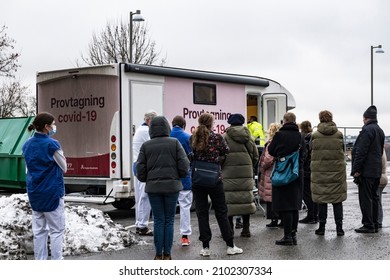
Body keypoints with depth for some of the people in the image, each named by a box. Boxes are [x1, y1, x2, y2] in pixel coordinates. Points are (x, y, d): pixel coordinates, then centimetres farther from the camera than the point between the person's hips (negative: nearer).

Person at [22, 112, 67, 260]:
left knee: (39, 230, 11)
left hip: (34, 192, 7)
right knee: (56, 230, 2)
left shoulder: (27, 145, 5)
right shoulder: (52, 144, -15)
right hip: (52, 192, -6)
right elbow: (64, 168, -5)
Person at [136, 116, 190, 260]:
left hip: (153, 187, 1)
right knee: (169, 220, 7)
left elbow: (140, 170, 0)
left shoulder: (146, 146, 1)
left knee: (158, 221, 7)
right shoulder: (175, 143, -1)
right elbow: (184, 166, -5)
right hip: (172, 186, -1)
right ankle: (167, 254, 8)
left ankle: (158, 255, 8)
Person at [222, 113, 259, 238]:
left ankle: (229, 228, 2)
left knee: (229, 200, 1)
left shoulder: (225, 137, -5)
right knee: (246, 198, 9)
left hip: (229, 173, -3)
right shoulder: (247, 136, 6)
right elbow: (255, 155, 7)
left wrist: (221, 167, 9)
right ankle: (246, 228, 12)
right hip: (246, 173, 3)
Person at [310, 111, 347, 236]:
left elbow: (311, 152, 3)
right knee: (337, 199, 7)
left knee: (321, 199, 6)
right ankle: (339, 227, 9)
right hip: (337, 170, 1)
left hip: (319, 171, -1)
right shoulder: (339, 134, -2)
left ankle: (322, 227, 9)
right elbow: (342, 151, 6)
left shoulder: (315, 135, -5)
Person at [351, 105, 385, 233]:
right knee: (374, 197, 13)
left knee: (365, 198, -5)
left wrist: (356, 170, -17)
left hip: (366, 170, -9)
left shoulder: (367, 130, -14)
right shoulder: (380, 131, 16)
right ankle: (375, 224, 17)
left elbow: (361, 152, -19)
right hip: (377, 170, 9)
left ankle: (368, 225, -5)